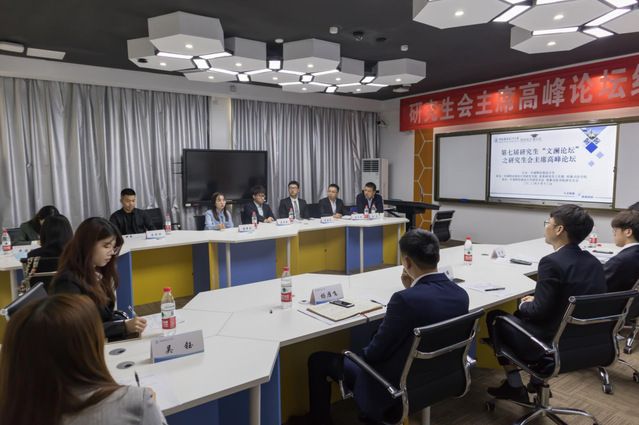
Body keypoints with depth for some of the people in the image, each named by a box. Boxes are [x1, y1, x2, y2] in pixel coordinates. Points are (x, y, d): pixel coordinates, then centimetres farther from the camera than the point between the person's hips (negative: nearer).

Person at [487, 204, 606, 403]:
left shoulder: (552, 262, -23)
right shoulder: (593, 261, 1)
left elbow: (540, 312, -20)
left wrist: (524, 305, 1)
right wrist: (535, 301, 12)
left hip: (553, 344, -8)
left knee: (495, 317, 14)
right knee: (522, 314, 28)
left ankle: (514, 386, 21)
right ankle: (536, 379, 29)